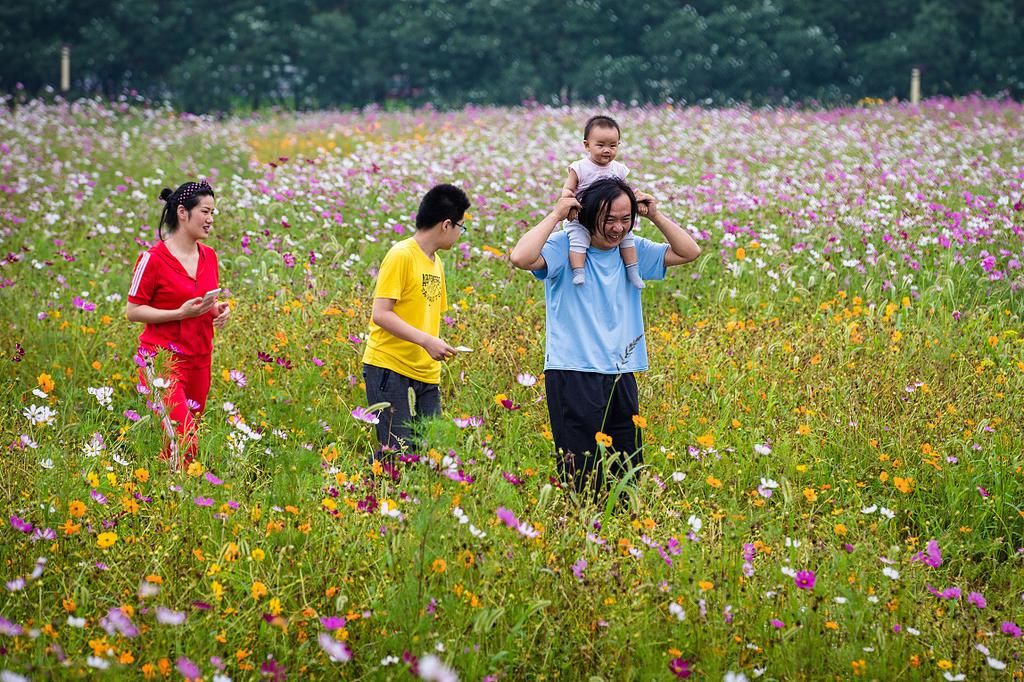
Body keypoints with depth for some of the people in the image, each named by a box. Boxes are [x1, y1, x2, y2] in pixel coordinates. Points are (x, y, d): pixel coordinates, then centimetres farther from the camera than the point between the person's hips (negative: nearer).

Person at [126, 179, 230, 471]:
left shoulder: (209, 256, 9)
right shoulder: (154, 258, -11)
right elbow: (133, 311, -9)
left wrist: (220, 310, 0)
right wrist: (181, 313, -19)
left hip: (199, 360, 7)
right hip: (164, 359, -7)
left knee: (187, 439, 9)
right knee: (185, 442, -17)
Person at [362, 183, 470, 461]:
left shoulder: (436, 263, 15)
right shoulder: (401, 255, -9)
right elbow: (380, 314, -16)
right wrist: (427, 341, -23)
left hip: (426, 375, 8)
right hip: (390, 370, -8)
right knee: (397, 452, -11)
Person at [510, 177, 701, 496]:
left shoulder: (633, 251, 10)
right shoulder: (564, 247, -8)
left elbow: (689, 252, 12)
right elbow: (521, 258, -25)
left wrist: (655, 215, 2)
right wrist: (555, 215, -18)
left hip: (621, 378, 6)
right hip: (573, 377, -6)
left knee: (627, 472, 9)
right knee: (581, 478, -6)